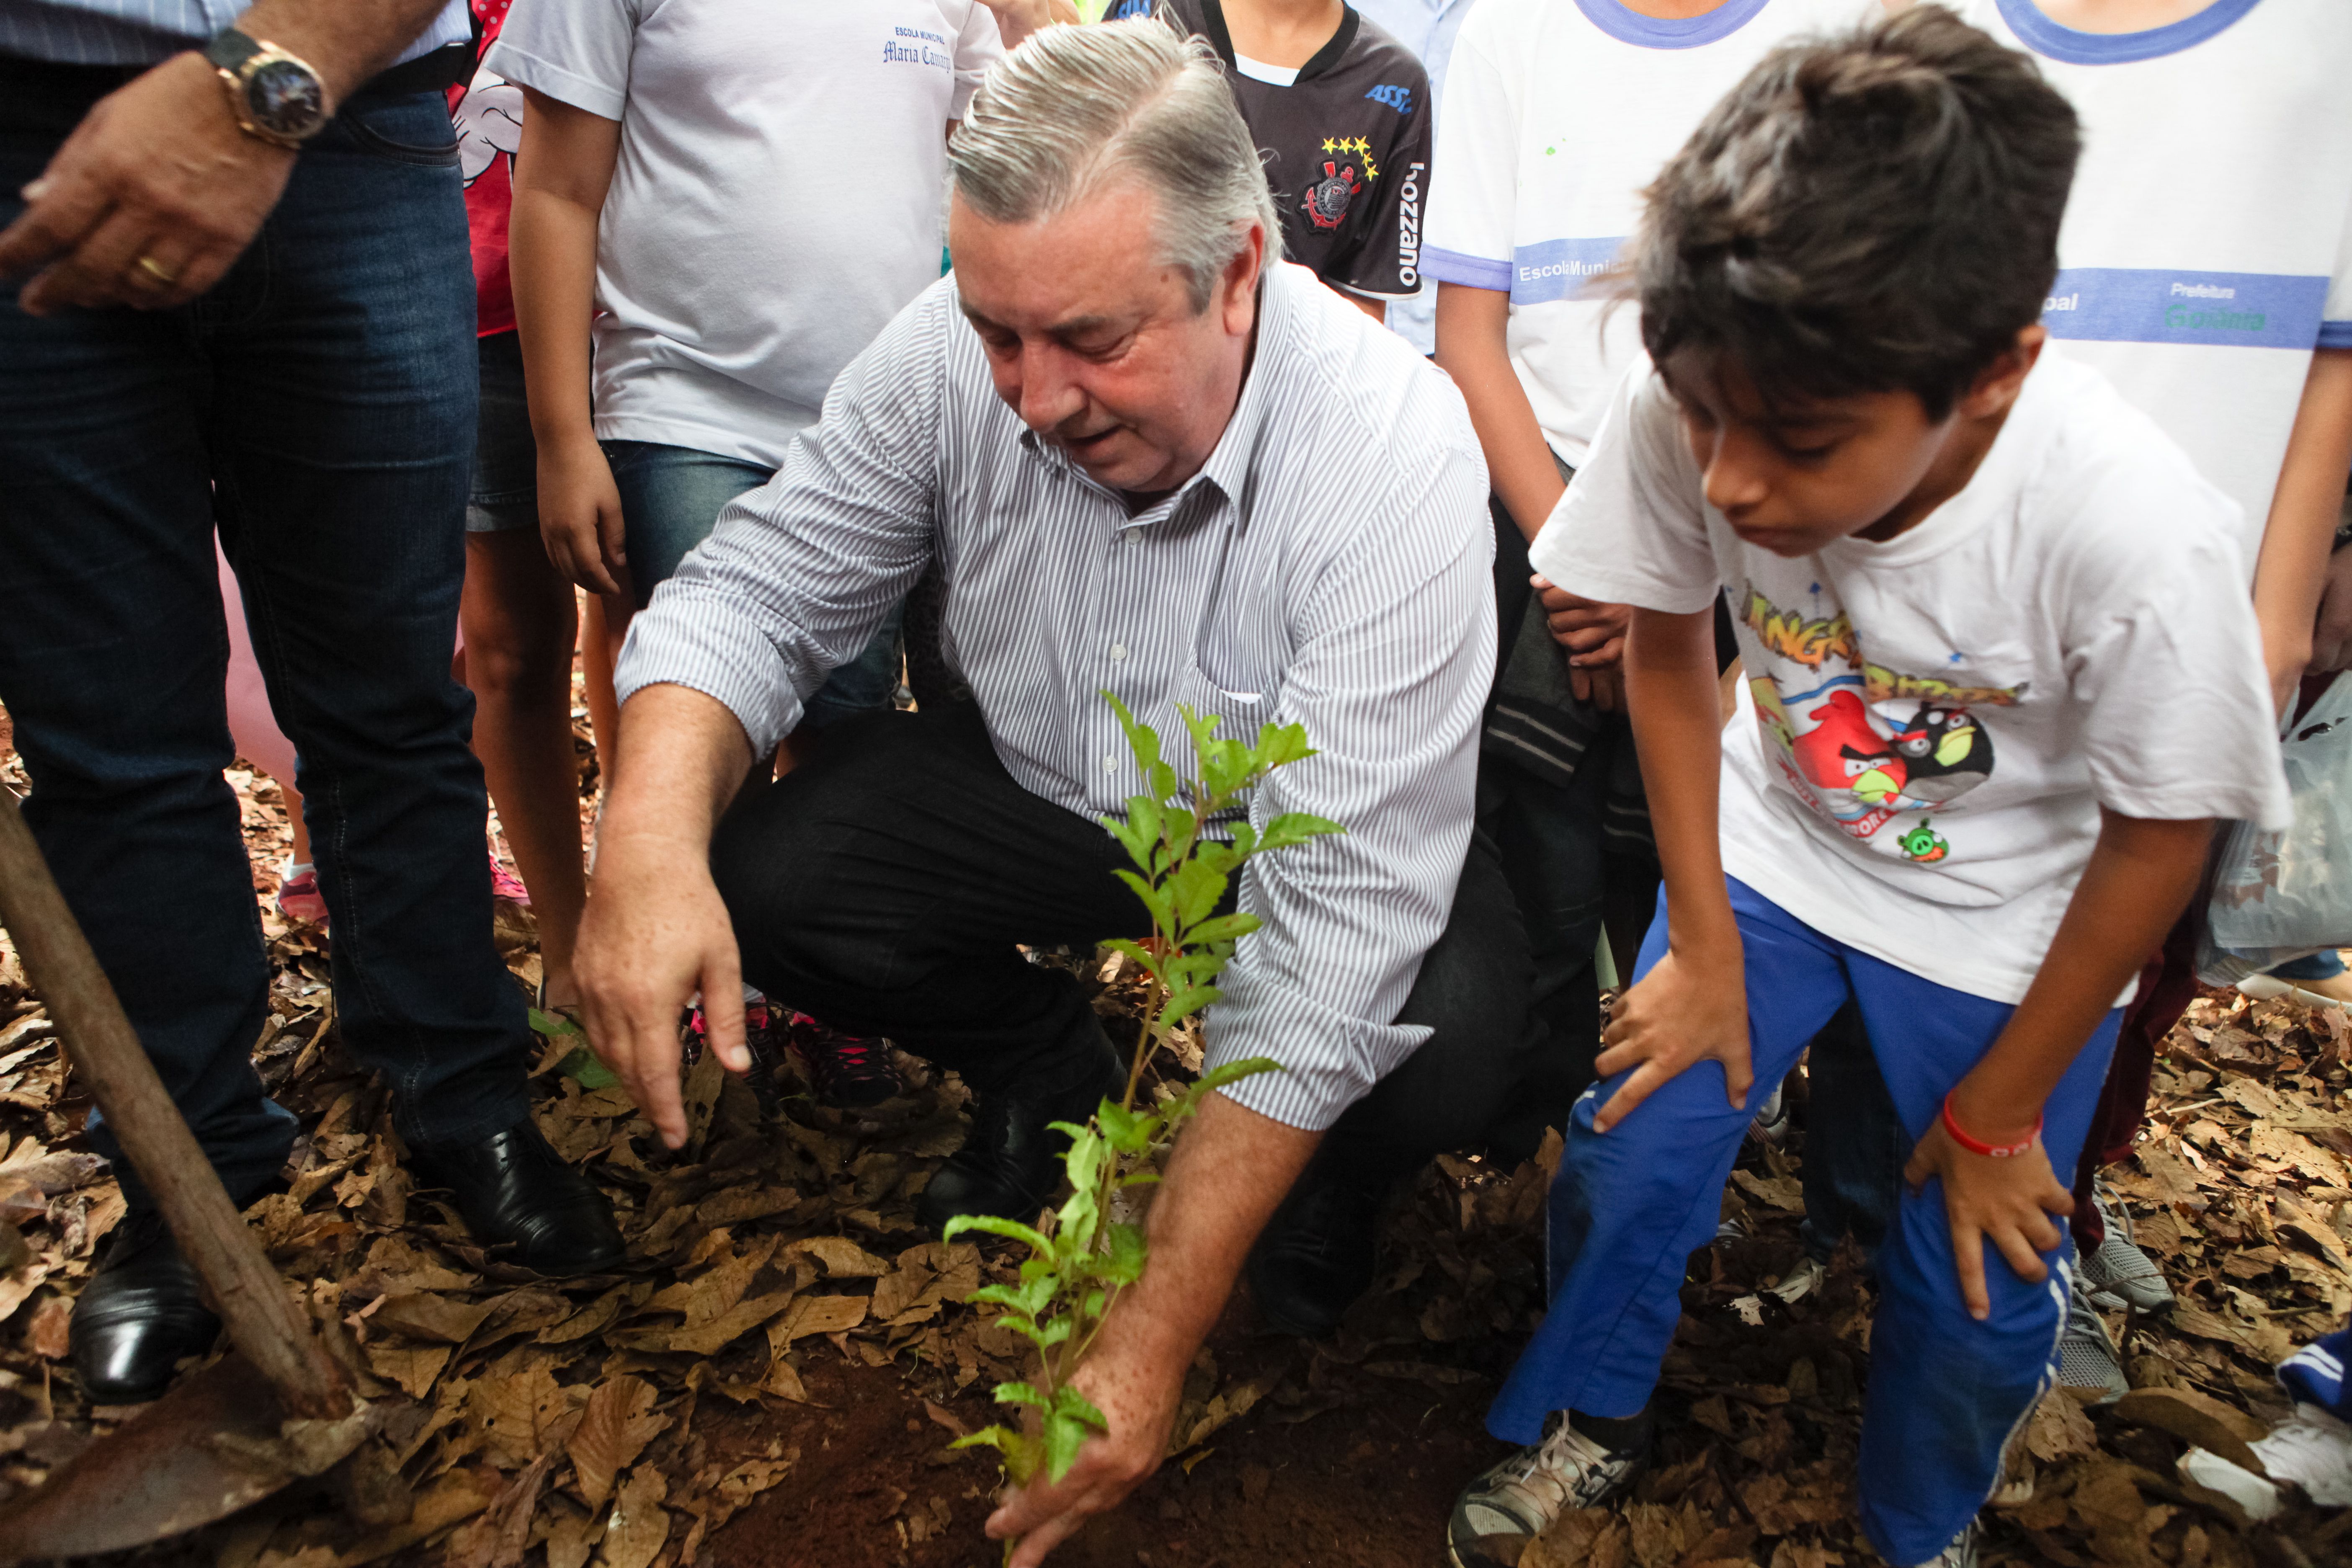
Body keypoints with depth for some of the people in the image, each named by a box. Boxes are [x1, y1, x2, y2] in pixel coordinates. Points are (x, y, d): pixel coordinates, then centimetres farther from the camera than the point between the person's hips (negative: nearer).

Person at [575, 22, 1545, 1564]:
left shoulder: (1396, 452, -33)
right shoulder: (956, 353, -20)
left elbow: (1341, 932, -35)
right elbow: (752, 597, -12)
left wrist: (1154, 1340, -35)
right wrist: (650, 838, -36)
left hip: (1294, 835, -3)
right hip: (1046, 792, 3)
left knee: (1448, 1051, -32)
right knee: (761, 877, -20)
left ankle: (1288, 1164, 8)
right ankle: (1052, 1072, 10)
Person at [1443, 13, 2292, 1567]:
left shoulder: (2139, 535, -34)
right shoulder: (1689, 412, -28)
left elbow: (2158, 840, -17)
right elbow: (1669, 650, -8)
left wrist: (1998, 1112, -5)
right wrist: (1701, 947, -5)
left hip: (2011, 915, -1)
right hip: (1772, 841, 2)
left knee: (1980, 1291, 0)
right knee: (1626, 1158, -5)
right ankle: (1587, 1427, 27)